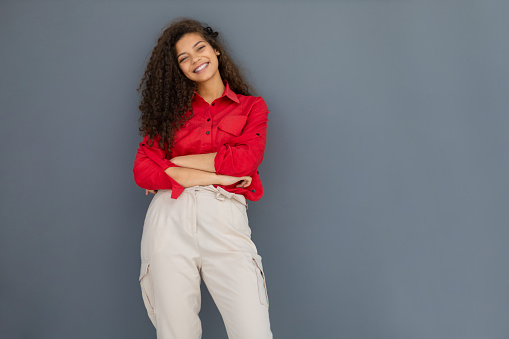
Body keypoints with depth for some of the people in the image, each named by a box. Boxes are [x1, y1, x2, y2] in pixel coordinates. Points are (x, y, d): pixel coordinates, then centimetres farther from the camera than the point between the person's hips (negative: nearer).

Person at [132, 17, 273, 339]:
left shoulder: (252, 107, 15)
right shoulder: (171, 108, 17)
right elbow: (142, 171, 3)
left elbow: (244, 160, -4)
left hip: (225, 220, -1)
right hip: (169, 218, 1)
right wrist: (216, 175, -5)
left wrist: (174, 161, 0)